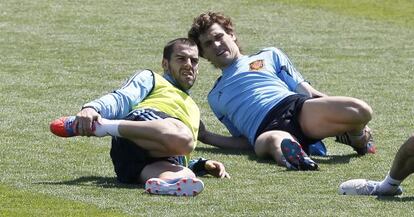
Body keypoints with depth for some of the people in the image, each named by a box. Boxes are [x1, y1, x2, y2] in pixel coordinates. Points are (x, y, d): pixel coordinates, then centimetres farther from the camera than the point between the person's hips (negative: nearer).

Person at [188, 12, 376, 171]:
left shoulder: (269, 56, 31)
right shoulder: (215, 97, 34)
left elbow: (309, 93, 20)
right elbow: (244, 141, 26)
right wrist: (205, 136, 9)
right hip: (264, 130, -1)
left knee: (360, 111, -25)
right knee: (274, 140, -41)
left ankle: (356, 139, 3)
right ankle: (294, 155, -70)